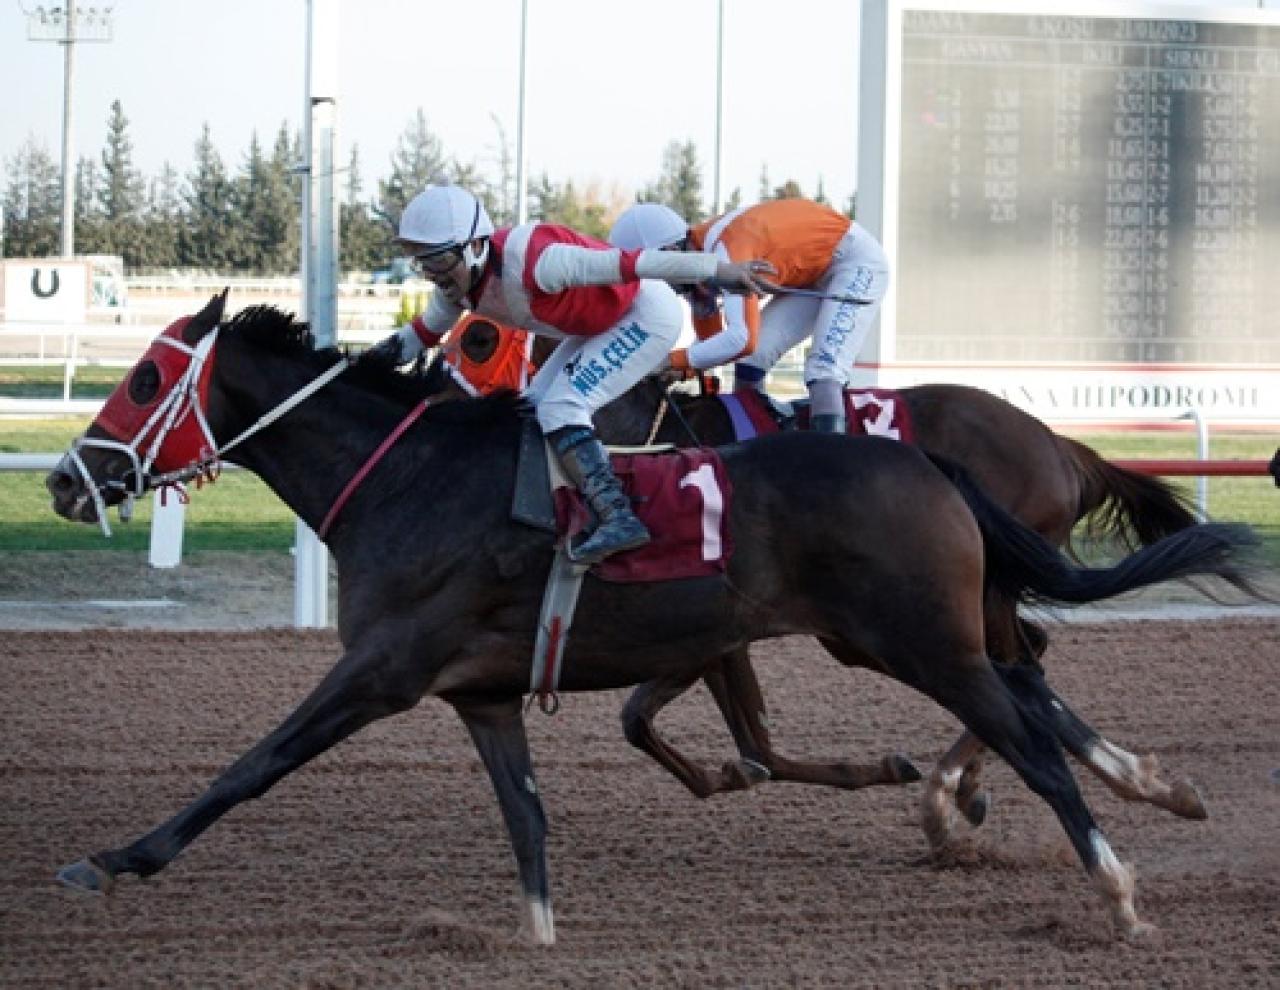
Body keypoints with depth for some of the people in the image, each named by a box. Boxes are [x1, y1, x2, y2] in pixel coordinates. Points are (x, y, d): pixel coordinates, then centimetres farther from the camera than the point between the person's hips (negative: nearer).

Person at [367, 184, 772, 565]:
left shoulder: (530, 263, -34)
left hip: (648, 314, -10)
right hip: (601, 325, 10)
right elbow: (423, 334, 14)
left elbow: (626, 264, -38)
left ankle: (617, 517, -28)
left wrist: (717, 269, -41)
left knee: (560, 408, -20)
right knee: (534, 408, 7)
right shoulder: (456, 285, -6)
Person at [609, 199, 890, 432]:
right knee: (751, 359, 0)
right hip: (814, 274, 9)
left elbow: (742, 339, -44)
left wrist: (671, 361, -38)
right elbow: (709, 340, 6)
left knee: (824, 374, -24)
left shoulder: (725, 249, -34)